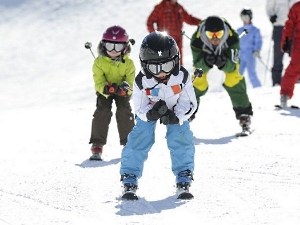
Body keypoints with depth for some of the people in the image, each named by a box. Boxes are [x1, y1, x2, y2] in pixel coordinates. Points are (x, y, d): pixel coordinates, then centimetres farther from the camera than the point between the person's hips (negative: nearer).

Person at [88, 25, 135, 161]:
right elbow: (99, 82, -21)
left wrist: (126, 88, -43)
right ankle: (97, 145, -17)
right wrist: (107, 88, -44)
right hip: (104, 91, 0)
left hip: (122, 92, 0)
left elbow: (131, 82, -19)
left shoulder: (128, 63, -18)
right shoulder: (99, 63, -19)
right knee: (102, 111, -20)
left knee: (124, 111, -21)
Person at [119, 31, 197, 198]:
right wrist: (150, 114, -45)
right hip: (149, 110, 0)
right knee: (140, 138, -12)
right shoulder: (141, 81, -31)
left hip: (176, 111, 0)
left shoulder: (181, 77, -31)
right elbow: (140, 108, -21)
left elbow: (190, 103, -21)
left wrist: (176, 117, -39)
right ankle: (129, 177, 2)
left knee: (180, 138, -14)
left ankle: (184, 177, 2)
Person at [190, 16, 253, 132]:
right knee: (198, 83, -12)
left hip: (227, 55, 0)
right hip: (204, 54, 0)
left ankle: (244, 113, -7)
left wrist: (224, 64, -56)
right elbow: (198, 66, -31)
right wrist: (206, 62, -54)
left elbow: (232, 65, -33)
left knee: (234, 79, -18)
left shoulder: (232, 38, -40)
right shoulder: (197, 40, -40)